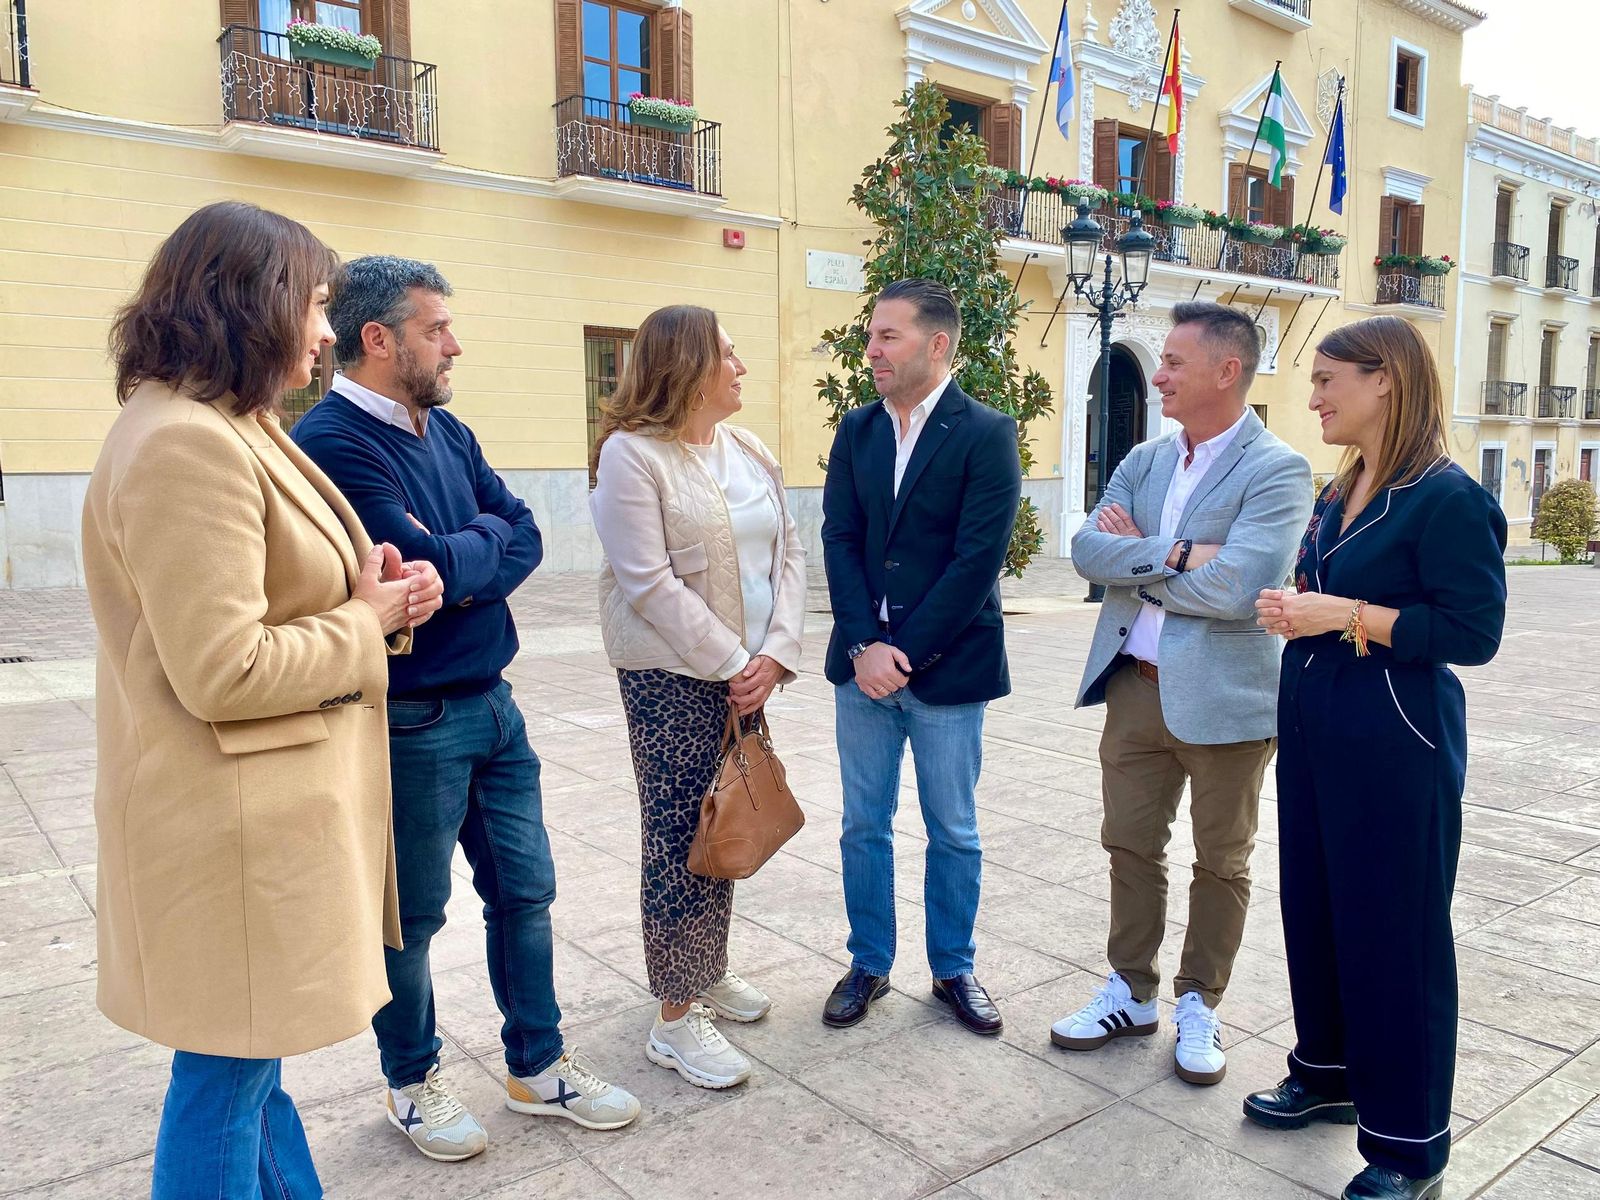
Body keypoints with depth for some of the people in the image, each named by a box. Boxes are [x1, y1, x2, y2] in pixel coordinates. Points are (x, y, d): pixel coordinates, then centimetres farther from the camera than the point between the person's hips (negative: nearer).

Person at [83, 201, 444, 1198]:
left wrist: (372, 590, 2)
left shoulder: (228, 430, 12)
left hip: (270, 813, 10)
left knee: (254, 1061, 23)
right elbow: (223, 673, -25)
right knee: (227, 1084, 7)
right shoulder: (186, 445, -21)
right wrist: (370, 619, -11)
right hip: (236, 829, -10)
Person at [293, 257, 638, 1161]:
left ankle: (538, 1064, 35)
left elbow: (525, 536, 4)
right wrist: (486, 537, -6)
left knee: (525, 888, 17)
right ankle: (413, 1082, 34)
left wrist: (462, 562, -14)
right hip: (412, 722, -8)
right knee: (412, 914, 11)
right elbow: (426, 567, -25)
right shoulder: (333, 442, -18)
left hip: (492, 703, 8)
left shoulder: (447, 430, 8)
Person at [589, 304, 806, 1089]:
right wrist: (731, 663, -15)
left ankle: (709, 970, 33)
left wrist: (775, 654, -7)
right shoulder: (631, 453, -11)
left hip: (746, 671, 6)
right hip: (672, 674, -6)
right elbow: (649, 583, -16)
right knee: (679, 837, 0)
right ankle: (675, 1021, 12)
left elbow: (788, 553, 6)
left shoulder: (750, 452, 10)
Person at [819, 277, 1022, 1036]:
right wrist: (864, 645, -12)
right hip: (864, 662, 4)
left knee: (953, 831, 11)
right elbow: (840, 541, 0)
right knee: (864, 826, 13)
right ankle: (869, 965, 31)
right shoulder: (856, 430, 6)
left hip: (948, 668, -4)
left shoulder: (987, 434, -8)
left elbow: (978, 560, -14)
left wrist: (905, 652, -16)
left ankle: (953, 969, 30)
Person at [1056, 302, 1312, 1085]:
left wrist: (1135, 559, -13)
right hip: (1135, 688, 6)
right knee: (1131, 846, 15)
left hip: (1223, 698, -5)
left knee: (1221, 863, 12)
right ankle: (1131, 993, 33)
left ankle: (1198, 1005, 31)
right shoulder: (1144, 460, 7)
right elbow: (1087, 549, -6)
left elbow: (1234, 588, -25)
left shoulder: (1276, 471, -12)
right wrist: (1171, 554, -20)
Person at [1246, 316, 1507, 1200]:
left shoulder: (1447, 497, -14)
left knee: (1393, 929, 2)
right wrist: (1295, 608, 1)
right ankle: (1330, 1075, 36)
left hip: (1395, 740, -8)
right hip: (1314, 725, 8)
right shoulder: (1339, 493, 11)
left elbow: (1474, 631, -18)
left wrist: (1345, 616, -22)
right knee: (1314, 906, 16)